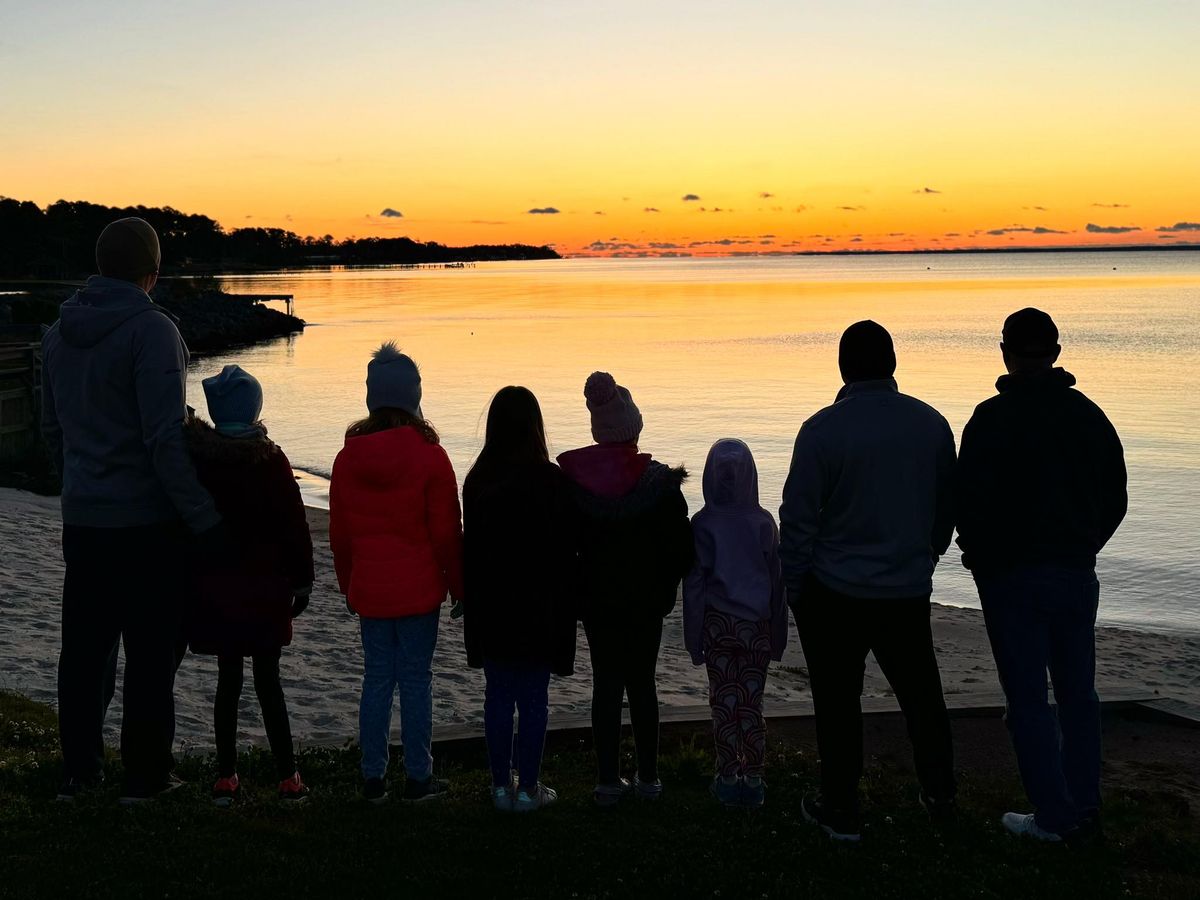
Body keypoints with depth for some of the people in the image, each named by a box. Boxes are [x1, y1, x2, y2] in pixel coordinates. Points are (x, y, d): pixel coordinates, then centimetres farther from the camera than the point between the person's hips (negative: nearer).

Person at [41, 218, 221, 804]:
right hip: (146, 519, -6)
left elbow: (52, 430, 15)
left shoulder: (59, 333, 8)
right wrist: (203, 518, -17)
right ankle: (145, 773, 12)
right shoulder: (151, 329, -15)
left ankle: (77, 769, 22)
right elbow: (165, 438, -20)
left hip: (82, 519, 6)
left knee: (83, 647, 15)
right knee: (150, 652, 5)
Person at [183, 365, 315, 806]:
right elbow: (293, 526, -7)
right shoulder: (270, 460, -10)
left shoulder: (194, 457, -3)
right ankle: (288, 777, 7)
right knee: (268, 680, 5)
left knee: (228, 679, 11)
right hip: (263, 591, -2)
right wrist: (301, 581, 1)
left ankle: (226, 778, 13)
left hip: (213, 591, 2)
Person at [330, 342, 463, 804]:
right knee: (416, 680, 4)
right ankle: (418, 777, 11)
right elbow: (447, 531, -6)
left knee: (376, 679, 10)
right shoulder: (430, 456, -10)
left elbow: (339, 534, 7)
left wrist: (349, 586, 18)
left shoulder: (348, 457, 1)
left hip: (368, 590, 3)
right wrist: (458, 585, 5)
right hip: (419, 589, -3)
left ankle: (373, 778, 14)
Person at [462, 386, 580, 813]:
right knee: (534, 698, 6)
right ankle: (528, 788, 12)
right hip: (540, 610, -3)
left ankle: (501, 785, 18)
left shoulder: (477, 482, -2)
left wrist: (472, 604, 14)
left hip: (490, 609, 3)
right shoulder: (553, 481, -11)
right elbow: (568, 550, -6)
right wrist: (570, 607, 4)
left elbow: (468, 549, 4)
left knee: (498, 695, 11)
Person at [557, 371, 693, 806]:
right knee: (642, 683, 10)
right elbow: (681, 546, -8)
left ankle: (608, 779, 10)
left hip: (596, 601, 1)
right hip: (646, 602, -1)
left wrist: (576, 589, 11)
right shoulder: (658, 480, -11)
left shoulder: (571, 479, -6)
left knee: (606, 684, 8)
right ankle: (647, 777, 17)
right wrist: (665, 588, 7)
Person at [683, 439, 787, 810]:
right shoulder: (764, 522, -3)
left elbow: (694, 584, -6)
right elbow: (778, 583, 1)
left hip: (718, 626, -1)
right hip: (756, 626, 1)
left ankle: (729, 779, 13)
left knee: (724, 704, 8)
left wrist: (694, 638, 1)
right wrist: (777, 636, 9)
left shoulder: (702, 524, -8)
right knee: (752, 705, 8)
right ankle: (753, 780, 12)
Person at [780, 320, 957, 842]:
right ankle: (940, 796, 28)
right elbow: (947, 507, 11)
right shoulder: (931, 424, 0)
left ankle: (840, 810, 16)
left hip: (836, 593, -4)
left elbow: (798, 519, -11)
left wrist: (790, 587, 0)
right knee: (920, 692, 18)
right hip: (910, 590, 4)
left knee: (838, 701, 7)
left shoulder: (823, 429, -14)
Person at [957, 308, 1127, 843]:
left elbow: (972, 502, -16)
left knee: (1028, 699, 2)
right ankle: (1084, 809, 22)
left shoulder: (995, 418, -12)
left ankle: (1054, 816, 6)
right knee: (1078, 693, 14)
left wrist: (979, 556, 2)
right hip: (1077, 574, 6)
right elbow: (1114, 500, 11)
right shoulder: (1090, 416, 5)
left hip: (1014, 577, -5)